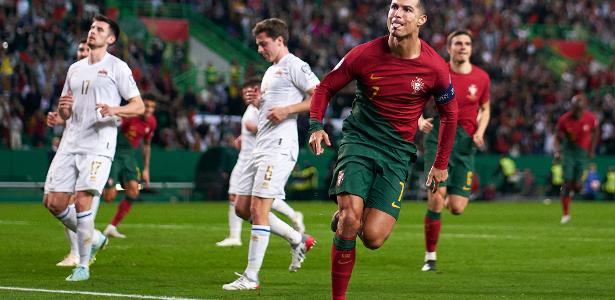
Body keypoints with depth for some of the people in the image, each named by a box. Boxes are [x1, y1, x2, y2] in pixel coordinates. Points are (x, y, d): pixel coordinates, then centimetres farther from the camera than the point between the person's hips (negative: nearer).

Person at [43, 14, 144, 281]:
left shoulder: (117, 67, 2)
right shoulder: (75, 69, 19)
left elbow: (139, 106, -3)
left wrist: (114, 110, -22)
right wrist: (63, 107, -3)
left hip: (99, 146, -6)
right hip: (70, 144, 6)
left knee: (82, 201, -16)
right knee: (53, 202, -1)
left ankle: (83, 266, -5)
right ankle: (92, 237, 22)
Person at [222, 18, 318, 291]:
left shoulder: (294, 66, -6)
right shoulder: (271, 71, 22)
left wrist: (287, 110, -19)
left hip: (279, 148, -10)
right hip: (261, 147, 10)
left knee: (258, 208, -13)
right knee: (242, 208, 9)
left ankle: (251, 277, -10)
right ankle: (298, 240, 21)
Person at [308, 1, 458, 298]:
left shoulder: (435, 67, -6)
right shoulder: (365, 54, -7)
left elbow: (449, 113, 11)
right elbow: (325, 87, 6)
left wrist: (441, 164, 14)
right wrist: (316, 126, -10)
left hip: (397, 151, 1)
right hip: (359, 139, -1)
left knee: (373, 237, -12)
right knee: (350, 217, -21)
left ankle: (344, 217, 25)